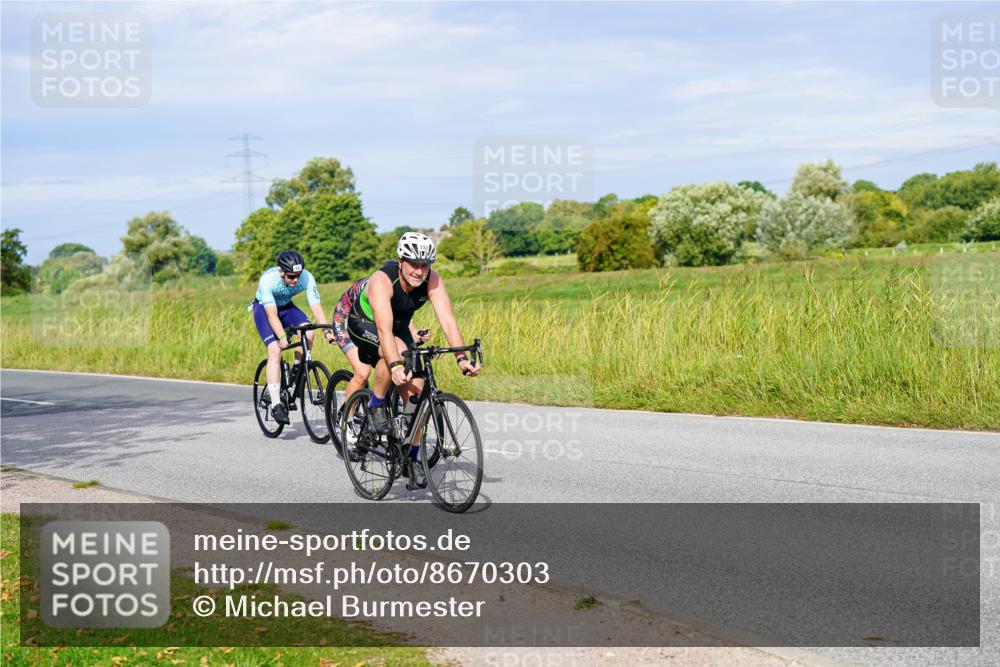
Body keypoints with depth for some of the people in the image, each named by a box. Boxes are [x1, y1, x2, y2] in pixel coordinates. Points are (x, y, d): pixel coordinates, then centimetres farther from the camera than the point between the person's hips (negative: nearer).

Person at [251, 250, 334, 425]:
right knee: (275, 351, -22)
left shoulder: (307, 278, -27)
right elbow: (272, 314, -37)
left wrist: (328, 331, -43)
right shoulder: (268, 279, -35)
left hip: (286, 306, 3)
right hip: (263, 308, -3)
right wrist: (282, 337, -50)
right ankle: (276, 404, -21)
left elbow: (316, 307, -29)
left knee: (308, 331, -26)